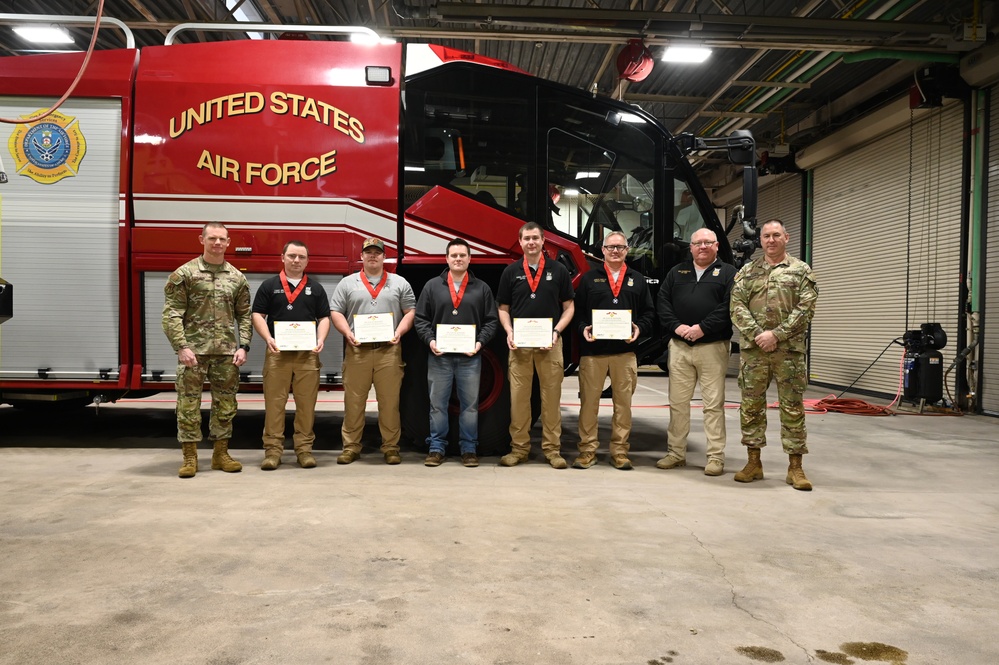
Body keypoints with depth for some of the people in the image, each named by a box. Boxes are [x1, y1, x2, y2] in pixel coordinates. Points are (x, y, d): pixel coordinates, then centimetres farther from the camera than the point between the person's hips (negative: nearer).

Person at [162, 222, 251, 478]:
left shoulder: (237, 278, 9)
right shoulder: (184, 274, -1)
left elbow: (244, 315, 11)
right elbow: (171, 314, -5)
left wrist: (243, 346, 0)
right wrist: (182, 347, -13)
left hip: (227, 352, 3)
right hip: (194, 351, -3)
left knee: (225, 404, 8)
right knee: (188, 403, 0)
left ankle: (220, 453, 20)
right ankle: (190, 456, 10)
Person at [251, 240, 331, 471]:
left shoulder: (316, 288, 13)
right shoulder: (269, 285, 8)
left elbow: (324, 317, 11)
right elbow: (258, 315, 4)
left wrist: (321, 340, -7)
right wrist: (268, 339, -11)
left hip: (308, 354, 1)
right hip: (278, 352, -1)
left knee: (306, 403, 2)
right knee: (274, 402, -2)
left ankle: (304, 448, 9)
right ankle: (273, 449, 3)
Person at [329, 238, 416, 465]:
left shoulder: (400, 283, 11)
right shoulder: (347, 283, 11)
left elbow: (410, 311, 9)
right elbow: (335, 312, 8)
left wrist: (399, 332, -7)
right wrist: (347, 333, -8)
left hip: (389, 350, 0)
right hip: (357, 350, 0)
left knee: (389, 401, 1)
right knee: (353, 400, 2)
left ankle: (391, 447, 9)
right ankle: (351, 447, 10)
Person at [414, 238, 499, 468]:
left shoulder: (482, 288, 7)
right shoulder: (432, 286, 7)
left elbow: (491, 321, 5)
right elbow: (421, 318, 5)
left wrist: (480, 342, -9)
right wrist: (430, 340, -9)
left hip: (470, 357, 0)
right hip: (439, 356, 0)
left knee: (469, 404, 5)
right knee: (438, 404, 5)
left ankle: (469, 449, 15)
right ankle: (436, 448, 15)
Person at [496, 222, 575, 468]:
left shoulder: (558, 270, 5)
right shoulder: (511, 272, 7)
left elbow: (568, 307, 6)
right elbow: (503, 308, 11)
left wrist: (556, 331, -9)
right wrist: (509, 332, -6)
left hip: (550, 344, -1)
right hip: (519, 344, 1)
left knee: (551, 396, 3)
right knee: (518, 397, 2)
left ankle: (552, 448, 11)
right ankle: (519, 448, 12)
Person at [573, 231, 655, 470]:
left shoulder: (637, 280, 14)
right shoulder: (589, 278, 10)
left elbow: (649, 313, 12)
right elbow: (577, 310, 7)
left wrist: (639, 328, -7)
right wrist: (583, 328, -11)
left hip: (625, 351, 1)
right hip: (593, 349, -1)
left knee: (623, 402, 4)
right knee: (589, 401, 0)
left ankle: (619, 451, 14)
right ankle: (587, 450, 10)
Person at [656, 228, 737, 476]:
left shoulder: (727, 273, 4)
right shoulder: (677, 272, 16)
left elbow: (728, 306, -9)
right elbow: (663, 301, 8)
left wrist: (703, 328, -16)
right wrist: (676, 326, -7)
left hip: (712, 347, -4)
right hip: (679, 346, 4)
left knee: (713, 404, -1)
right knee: (677, 402, 7)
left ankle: (716, 457, 5)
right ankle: (676, 453, 17)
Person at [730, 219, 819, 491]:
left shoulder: (801, 271, 5)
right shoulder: (747, 271, 11)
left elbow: (805, 309, -4)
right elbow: (737, 306, 2)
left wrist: (777, 335, -13)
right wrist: (756, 335, -11)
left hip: (789, 349, -2)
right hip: (753, 348, 2)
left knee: (792, 407, 2)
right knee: (751, 405, 6)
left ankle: (795, 467, 10)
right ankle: (754, 463, 16)